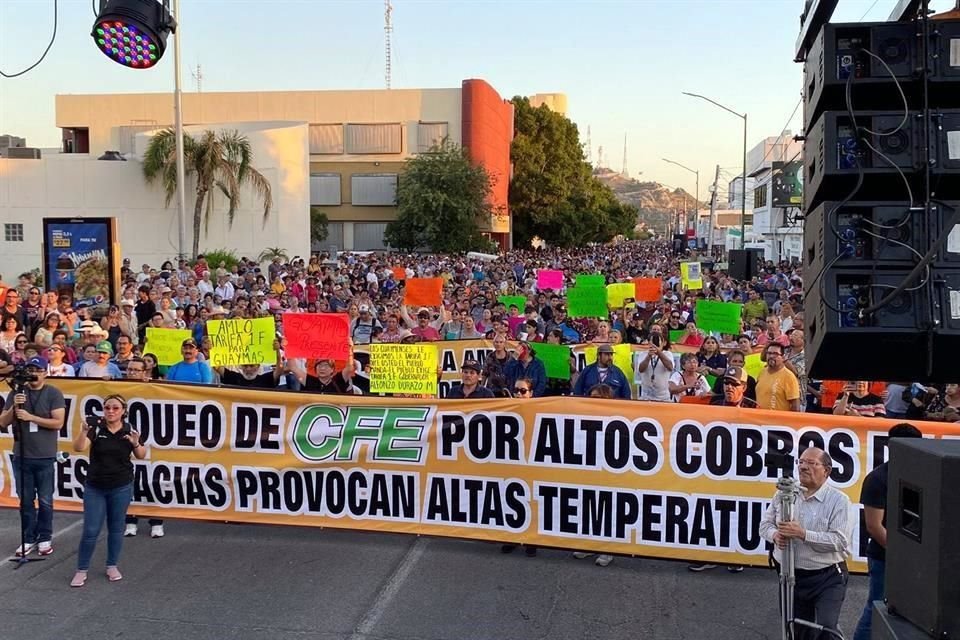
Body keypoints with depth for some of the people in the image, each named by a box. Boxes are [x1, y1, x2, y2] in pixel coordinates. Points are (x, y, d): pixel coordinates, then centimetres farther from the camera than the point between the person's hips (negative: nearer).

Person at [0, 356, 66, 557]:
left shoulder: (53, 394, -3)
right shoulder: (16, 392, 5)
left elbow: (58, 422, -12)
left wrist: (31, 417, -18)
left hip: (45, 457, -3)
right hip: (21, 456, 3)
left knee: (45, 501, 5)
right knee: (25, 500, 9)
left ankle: (45, 538, 16)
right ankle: (29, 538, 18)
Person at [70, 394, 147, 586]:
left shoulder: (129, 430, -5)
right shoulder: (96, 427, -10)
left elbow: (141, 456, 4)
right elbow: (78, 448, -22)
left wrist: (136, 444, -18)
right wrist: (83, 431, -41)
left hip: (121, 487, 1)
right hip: (94, 487, -1)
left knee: (116, 528, 11)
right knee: (91, 530, 0)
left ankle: (112, 566, 26)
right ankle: (81, 570, 13)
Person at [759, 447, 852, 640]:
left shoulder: (839, 500, -10)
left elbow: (840, 541, -19)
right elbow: (765, 524, 9)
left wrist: (803, 534, -27)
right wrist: (775, 534, -13)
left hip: (827, 578, -4)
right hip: (789, 576, 5)